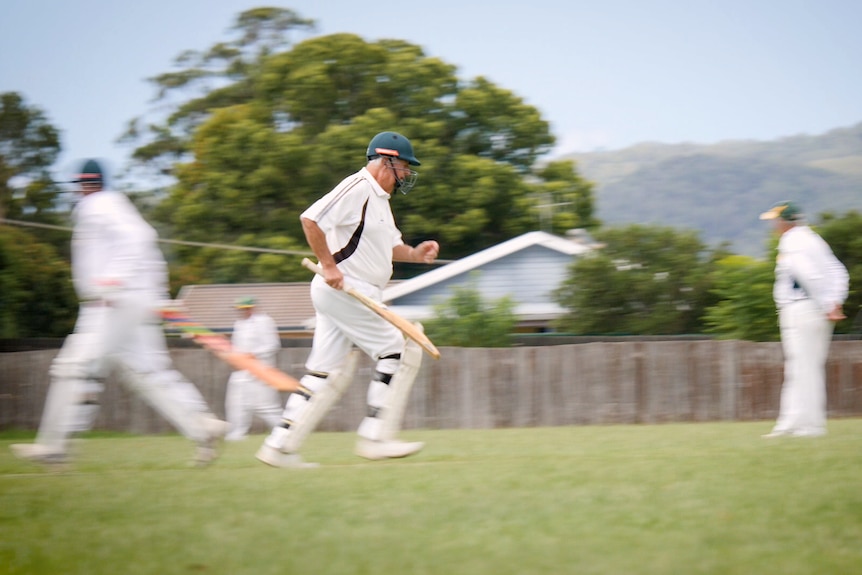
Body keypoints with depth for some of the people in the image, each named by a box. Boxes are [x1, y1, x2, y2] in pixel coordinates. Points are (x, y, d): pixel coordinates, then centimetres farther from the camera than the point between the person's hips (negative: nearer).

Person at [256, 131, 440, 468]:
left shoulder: (379, 198, 21)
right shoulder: (357, 187, -12)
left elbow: (389, 246, 28)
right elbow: (310, 219, -21)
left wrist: (415, 254, 9)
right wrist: (329, 266, -22)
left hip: (349, 295, 10)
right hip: (343, 290, -10)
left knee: (332, 374, 8)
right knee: (399, 352, -7)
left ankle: (280, 447, 8)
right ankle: (375, 438, -6)